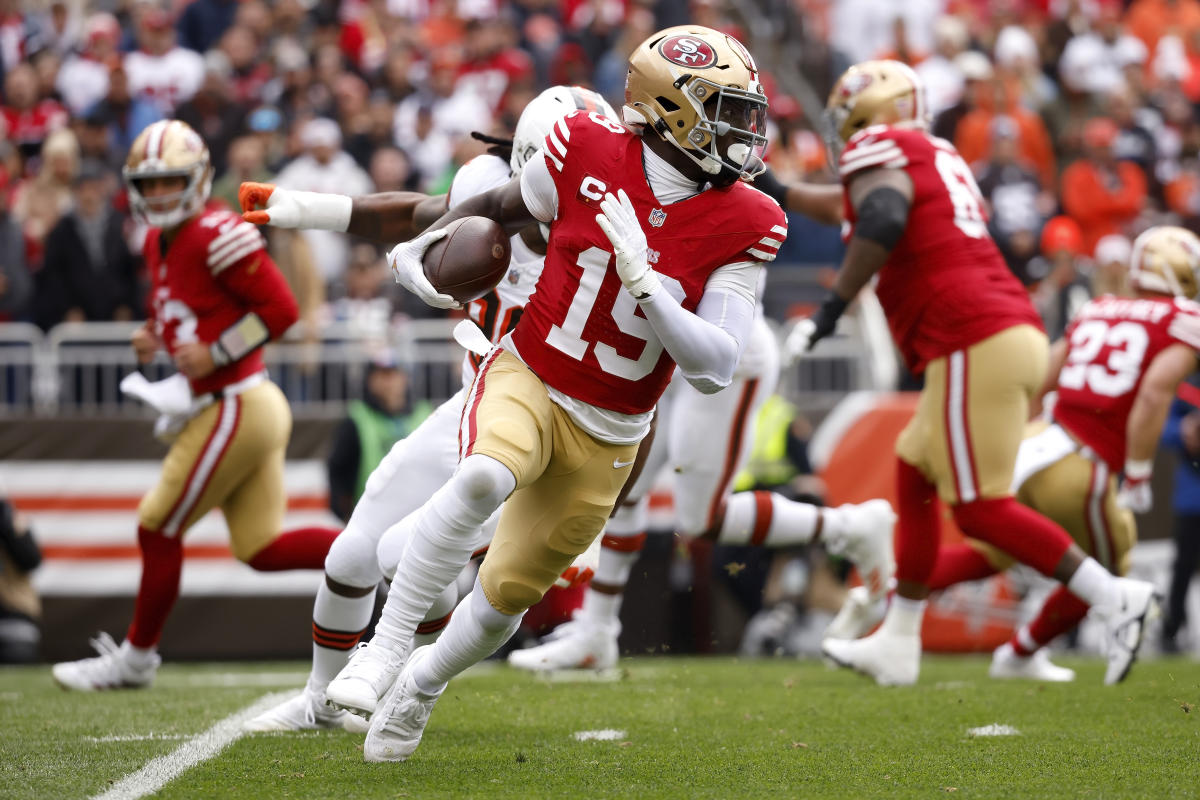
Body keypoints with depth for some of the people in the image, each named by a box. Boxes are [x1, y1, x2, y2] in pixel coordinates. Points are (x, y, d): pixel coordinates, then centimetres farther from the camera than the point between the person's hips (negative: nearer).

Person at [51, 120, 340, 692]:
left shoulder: (218, 236, -17)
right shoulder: (161, 242, 13)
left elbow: (281, 310, -18)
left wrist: (214, 353, -20)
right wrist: (154, 338, 8)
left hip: (236, 405, -10)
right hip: (234, 407, 10)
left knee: (159, 527, 1)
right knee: (263, 549, 9)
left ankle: (136, 658, 16)